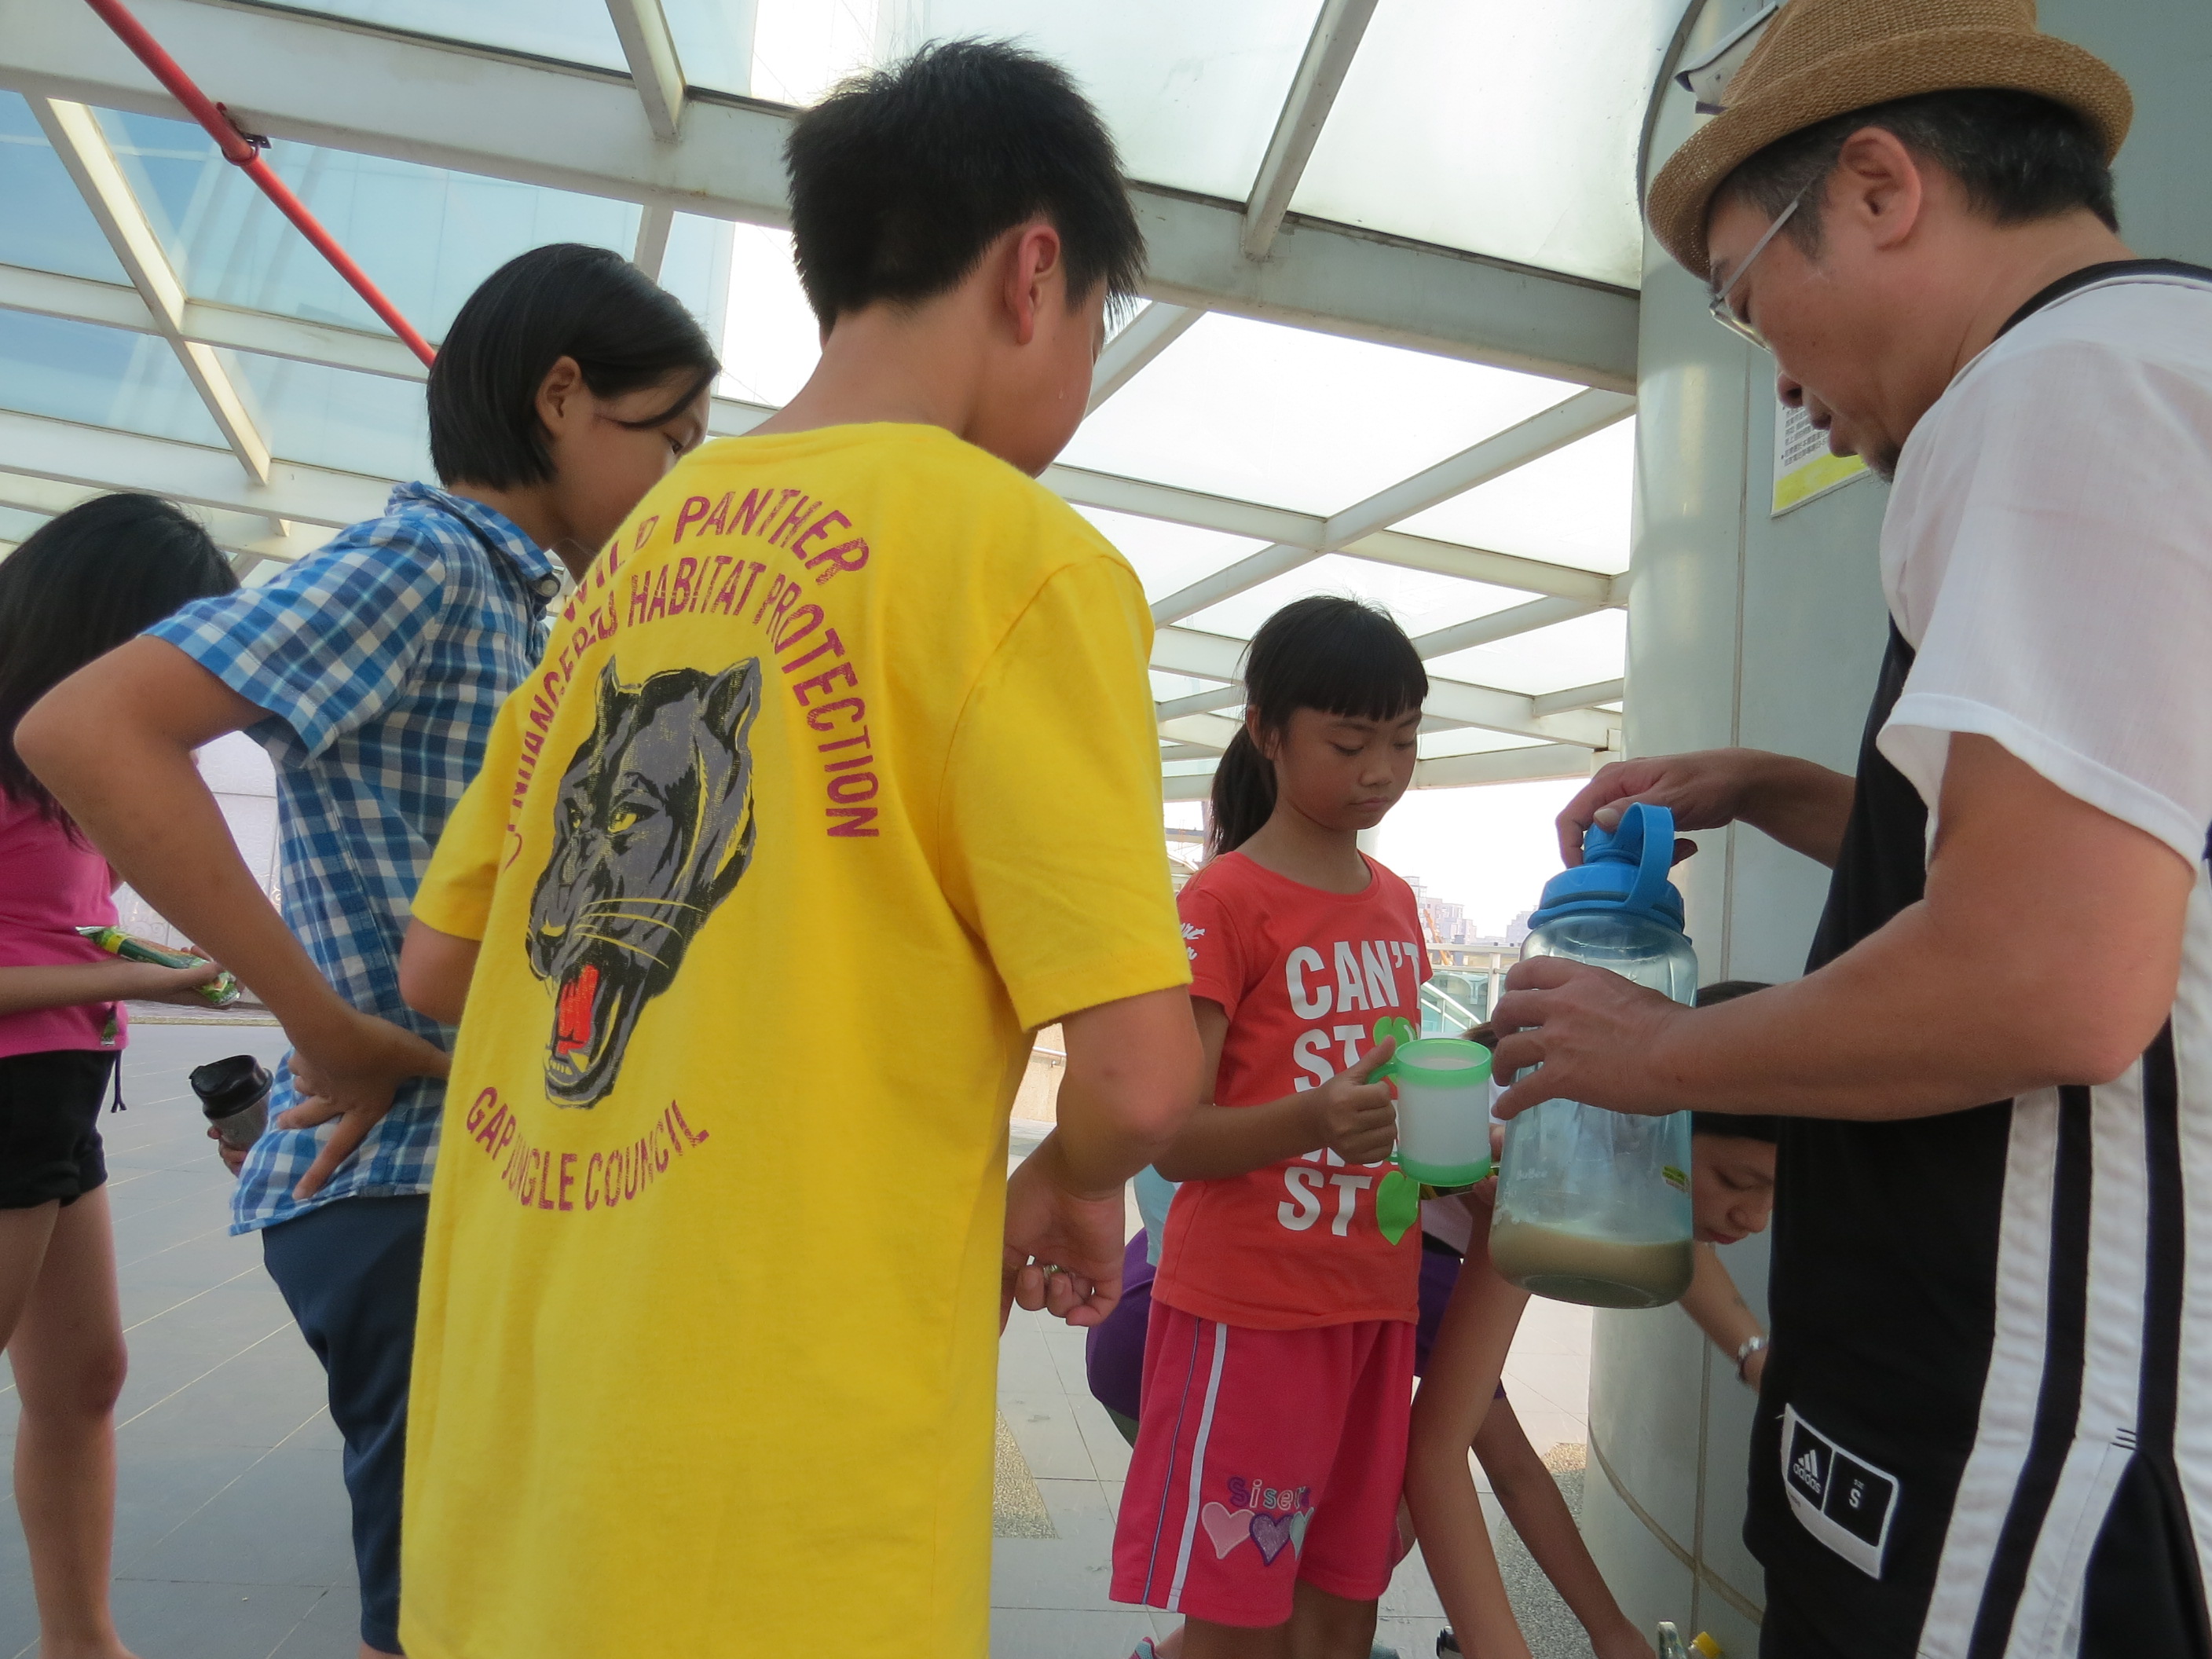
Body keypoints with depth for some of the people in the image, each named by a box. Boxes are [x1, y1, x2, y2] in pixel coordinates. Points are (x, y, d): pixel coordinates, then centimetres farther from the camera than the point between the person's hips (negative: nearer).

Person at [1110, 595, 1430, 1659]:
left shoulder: (1397, 903, 10)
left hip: (1372, 1306, 7)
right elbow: (1172, 1138, -17)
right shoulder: (1223, 903, -11)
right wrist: (1311, 1122, -34)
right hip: (1249, 1309, -6)